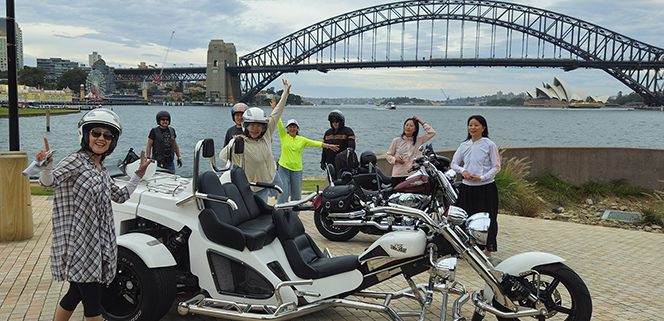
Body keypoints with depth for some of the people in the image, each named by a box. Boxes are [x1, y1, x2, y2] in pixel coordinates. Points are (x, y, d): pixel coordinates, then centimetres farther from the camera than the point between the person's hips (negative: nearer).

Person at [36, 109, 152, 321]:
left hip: (99, 243, 8)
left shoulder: (101, 170, 16)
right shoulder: (76, 161, -8)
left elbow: (120, 196, 25)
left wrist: (138, 175, 20)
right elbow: (48, 182, -22)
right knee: (93, 298, -6)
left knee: (77, 293, 17)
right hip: (79, 243, -8)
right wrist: (47, 164, -42)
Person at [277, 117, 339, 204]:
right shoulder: (284, 136, 4)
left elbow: (316, 143, 9)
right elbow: (279, 122, -1)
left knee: (297, 194, 9)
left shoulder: (302, 140, 9)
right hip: (284, 168, -3)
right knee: (283, 192, -3)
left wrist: (328, 146, 4)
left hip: (297, 169, 3)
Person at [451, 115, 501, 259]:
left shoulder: (489, 145, -3)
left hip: (486, 187, -4)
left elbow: (496, 167, -4)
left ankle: (487, 250, 13)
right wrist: (463, 171, -7)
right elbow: (454, 163, 13)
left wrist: (482, 178, -16)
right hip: (467, 187, 4)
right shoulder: (464, 145, 10)